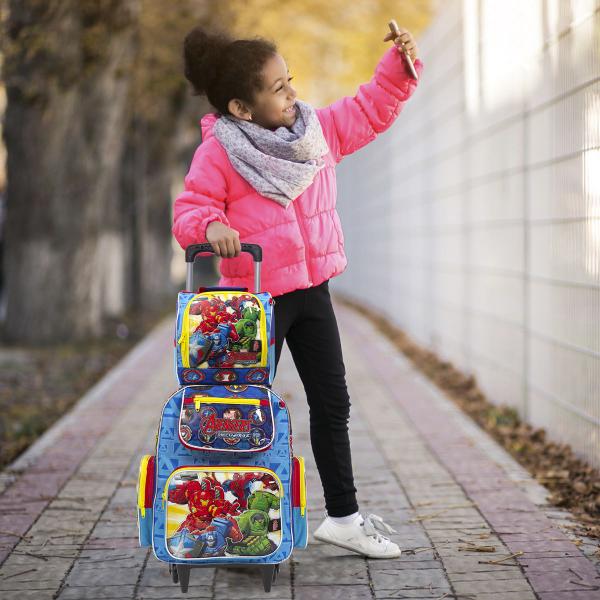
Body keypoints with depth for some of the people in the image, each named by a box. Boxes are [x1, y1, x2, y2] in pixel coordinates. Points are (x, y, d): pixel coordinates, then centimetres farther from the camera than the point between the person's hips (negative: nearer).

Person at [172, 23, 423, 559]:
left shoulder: (319, 129, 3)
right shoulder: (218, 154, -15)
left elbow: (371, 110, 14)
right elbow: (190, 209, -14)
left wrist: (400, 63, 1)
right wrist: (211, 226, -36)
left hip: (312, 290, 6)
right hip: (256, 296, -6)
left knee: (332, 403, 12)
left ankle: (343, 516, 23)